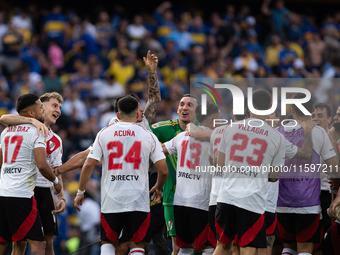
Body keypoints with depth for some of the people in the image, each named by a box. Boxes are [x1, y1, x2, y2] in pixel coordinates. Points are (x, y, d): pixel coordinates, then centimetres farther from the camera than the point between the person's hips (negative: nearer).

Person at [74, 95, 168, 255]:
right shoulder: (148, 136, 2)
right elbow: (163, 170, 0)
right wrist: (158, 188, 20)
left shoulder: (104, 133, 4)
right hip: (138, 200, -1)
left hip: (111, 200, 1)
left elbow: (89, 165, -1)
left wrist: (80, 192, 10)